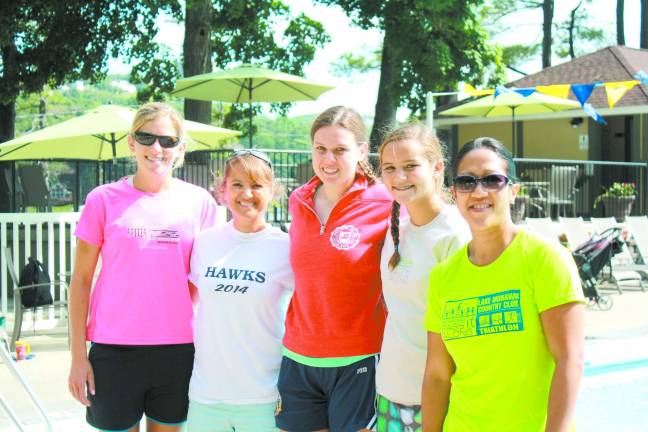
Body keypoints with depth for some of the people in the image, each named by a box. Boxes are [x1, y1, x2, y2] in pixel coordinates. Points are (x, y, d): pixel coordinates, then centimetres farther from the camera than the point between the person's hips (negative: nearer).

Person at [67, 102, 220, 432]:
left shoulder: (200, 202, 4)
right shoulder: (104, 200, 0)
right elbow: (81, 280, 2)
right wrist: (78, 355, -2)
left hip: (177, 350, 1)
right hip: (114, 349, -1)